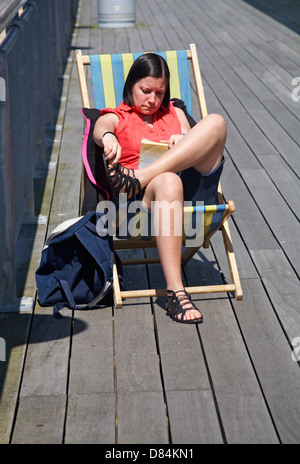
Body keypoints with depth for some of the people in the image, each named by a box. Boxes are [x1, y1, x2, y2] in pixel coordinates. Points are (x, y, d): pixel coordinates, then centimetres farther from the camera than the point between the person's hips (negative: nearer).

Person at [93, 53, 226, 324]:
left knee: (215, 122, -18)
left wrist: (185, 142, -5)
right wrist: (108, 137, -32)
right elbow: (99, 130, -5)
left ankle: (136, 179, -30)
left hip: (192, 187, 4)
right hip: (145, 197, -3)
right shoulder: (116, 118, 21)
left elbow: (200, 156, 20)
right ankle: (175, 294, -46)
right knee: (168, 182, -43)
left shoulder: (175, 114, 32)